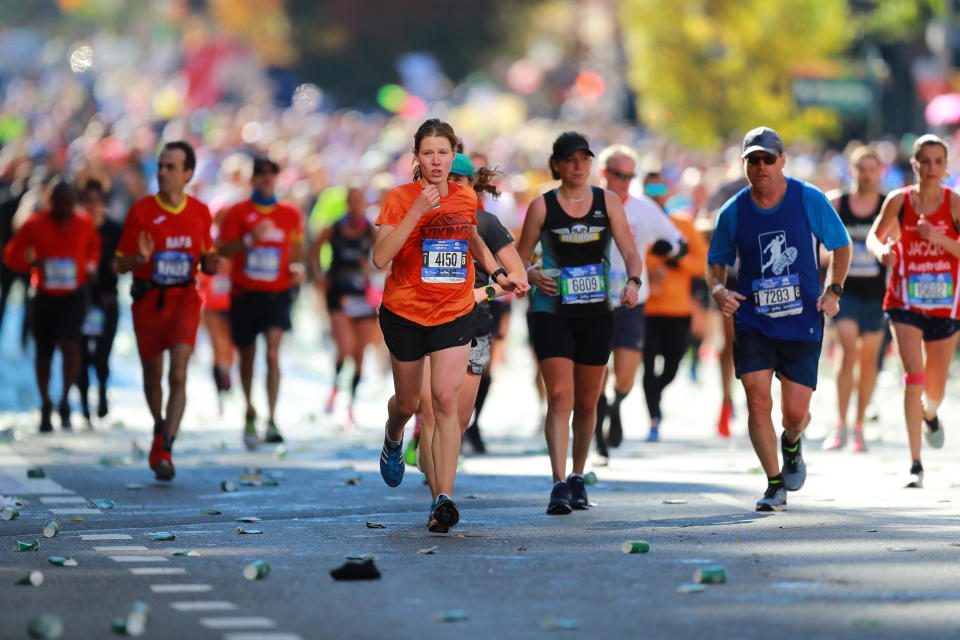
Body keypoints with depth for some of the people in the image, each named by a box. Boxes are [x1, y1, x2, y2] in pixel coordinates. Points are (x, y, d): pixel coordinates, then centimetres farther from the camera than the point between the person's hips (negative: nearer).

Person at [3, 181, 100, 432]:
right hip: (45, 297, 1)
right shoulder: (35, 225, -6)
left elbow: (94, 246, 22)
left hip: (74, 296, -1)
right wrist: (32, 263, -19)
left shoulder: (84, 225, -1)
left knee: (69, 344, -21)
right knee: (43, 352, 8)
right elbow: (11, 254, 0)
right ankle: (45, 406, 26)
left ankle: (65, 402, -12)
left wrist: (91, 266, 3)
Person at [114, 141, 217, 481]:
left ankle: (164, 452, -19)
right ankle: (160, 426, 41)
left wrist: (210, 263, -10)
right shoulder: (141, 211, -4)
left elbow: (207, 264, 14)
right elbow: (119, 265, -1)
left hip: (184, 300, 0)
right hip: (148, 301, 0)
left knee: (178, 375, -16)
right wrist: (140, 259, -23)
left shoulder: (200, 213, 3)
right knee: (153, 376, 12)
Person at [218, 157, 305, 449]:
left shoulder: (290, 214, 6)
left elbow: (296, 247, 18)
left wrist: (297, 267, -2)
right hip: (244, 294, 0)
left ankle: (271, 421, -20)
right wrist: (250, 239, -19)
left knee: (273, 355, -16)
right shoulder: (238, 212, 1)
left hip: (277, 293, 0)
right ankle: (250, 412, 32)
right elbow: (222, 250, -4)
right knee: (247, 357, 10)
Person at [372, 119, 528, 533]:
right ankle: (393, 437, 52)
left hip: (455, 312, 1)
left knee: (445, 399, -14)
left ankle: (443, 498, -18)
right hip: (405, 312, -1)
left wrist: (499, 275, 14)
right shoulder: (399, 198, -10)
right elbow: (380, 258, -22)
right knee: (408, 402, 14)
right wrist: (417, 212, -28)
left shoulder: (466, 198, 3)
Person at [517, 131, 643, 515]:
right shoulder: (542, 206, -1)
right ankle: (559, 485, -20)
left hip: (596, 314, 2)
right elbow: (520, 256, 4)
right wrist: (532, 275, -17)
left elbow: (630, 251, -1)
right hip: (552, 314, -2)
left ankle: (578, 478, 30)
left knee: (587, 403, 11)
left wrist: (633, 281, -21)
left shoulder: (607, 202, 4)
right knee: (559, 397, -15)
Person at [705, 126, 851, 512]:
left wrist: (833, 290, -6)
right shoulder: (733, 212, -1)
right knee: (758, 402, -12)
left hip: (802, 323, 0)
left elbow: (841, 246, 8)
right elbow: (716, 262, 11)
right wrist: (718, 289, -11)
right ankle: (775, 485, 3)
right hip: (752, 323, 1)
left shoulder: (810, 201, -4)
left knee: (795, 413, 0)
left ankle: (791, 444, 38)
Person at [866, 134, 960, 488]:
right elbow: (875, 237, 8)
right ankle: (915, 464, -15)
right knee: (913, 376, -18)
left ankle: (930, 414, 54)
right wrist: (881, 250, -14)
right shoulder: (899, 201, -4)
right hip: (906, 300, -1)